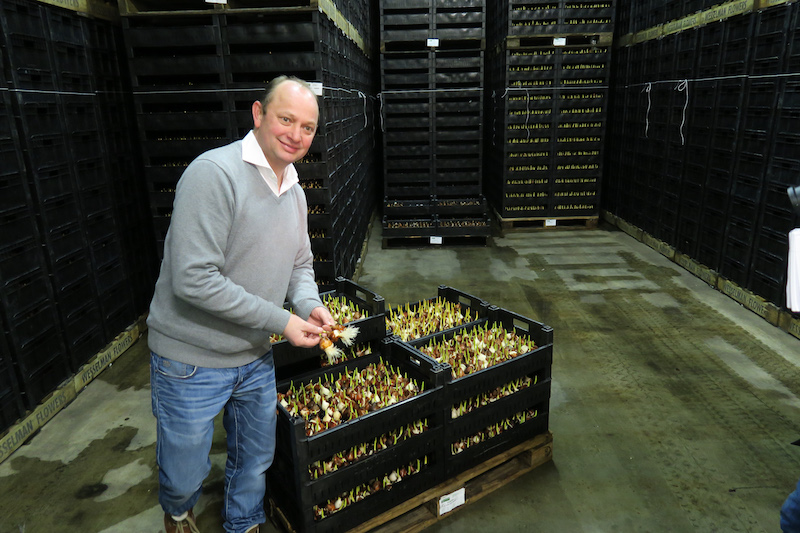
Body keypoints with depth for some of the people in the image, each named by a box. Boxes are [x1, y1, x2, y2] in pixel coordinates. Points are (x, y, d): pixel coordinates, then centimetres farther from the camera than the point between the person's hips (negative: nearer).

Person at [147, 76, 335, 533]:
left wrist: (309, 305, -9)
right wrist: (281, 320, -23)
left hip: (256, 358, 7)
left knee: (257, 460, 22)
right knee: (185, 475, 15)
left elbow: (301, 265, 14)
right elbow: (193, 280, -28)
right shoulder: (214, 174, -23)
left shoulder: (295, 192, 4)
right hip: (192, 360, -6)